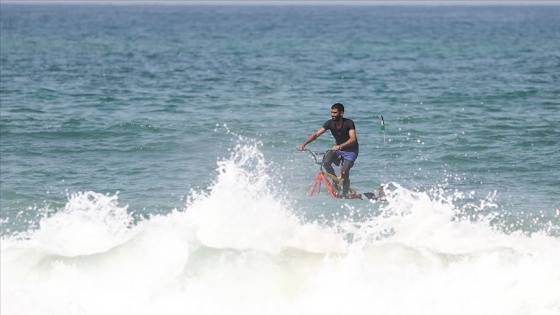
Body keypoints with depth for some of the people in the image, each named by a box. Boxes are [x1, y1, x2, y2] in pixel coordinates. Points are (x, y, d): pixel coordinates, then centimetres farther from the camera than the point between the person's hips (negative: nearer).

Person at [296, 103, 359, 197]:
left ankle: (344, 194, -8)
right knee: (326, 162, -24)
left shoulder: (348, 123, -23)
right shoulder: (330, 123, -11)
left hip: (351, 150, -5)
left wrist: (340, 146, -52)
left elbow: (353, 139, -36)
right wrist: (303, 144, -30)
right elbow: (316, 134, -15)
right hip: (338, 148, 5)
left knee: (344, 172, -23)